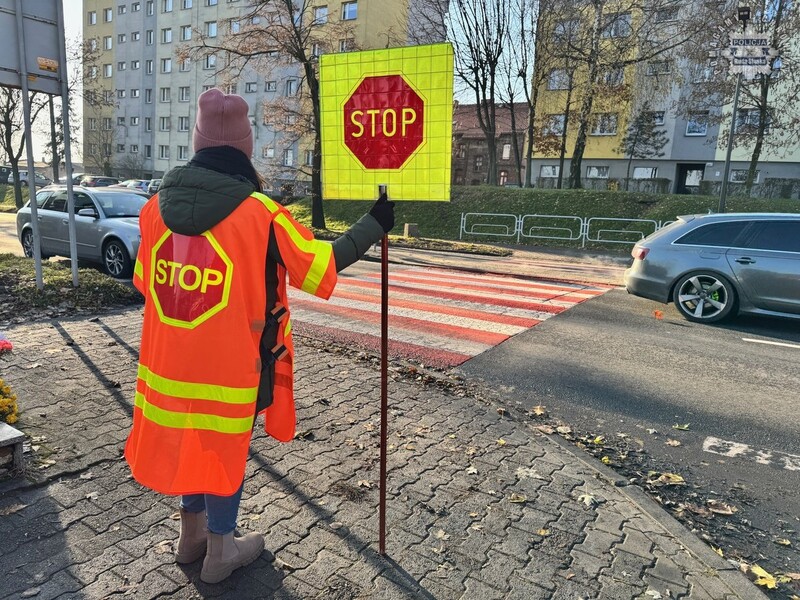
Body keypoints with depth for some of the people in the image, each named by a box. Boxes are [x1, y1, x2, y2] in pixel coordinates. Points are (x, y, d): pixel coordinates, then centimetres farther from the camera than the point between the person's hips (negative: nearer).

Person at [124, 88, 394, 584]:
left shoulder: (158, 205, -2)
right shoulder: (262, 213, -18)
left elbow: (145, 281, 9)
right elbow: (324, 265, -9)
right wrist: (375, 223, 3)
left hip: (170, 357, 5)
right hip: (231, 360, -5)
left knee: (187, 437, 23)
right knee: (225, 446, 13)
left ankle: (193, 533, 42)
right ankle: (220, 552, 31)